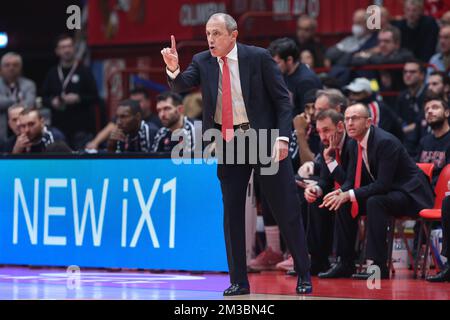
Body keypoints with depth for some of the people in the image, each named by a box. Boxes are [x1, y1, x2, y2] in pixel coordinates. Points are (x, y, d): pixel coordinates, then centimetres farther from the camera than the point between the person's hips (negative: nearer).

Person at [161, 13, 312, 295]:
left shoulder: (259, 58, -7)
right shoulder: (203, 62, 3)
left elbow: (282, 99, -6)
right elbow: (182, 85, -11)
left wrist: (283, 137, -16)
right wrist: (173, 70, -32)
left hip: (264, 139, -3)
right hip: (228, 143, 3)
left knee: (287, 208, 1)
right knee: (232, 211, 4)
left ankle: (304, 275, 12)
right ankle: (239, 281, 11)